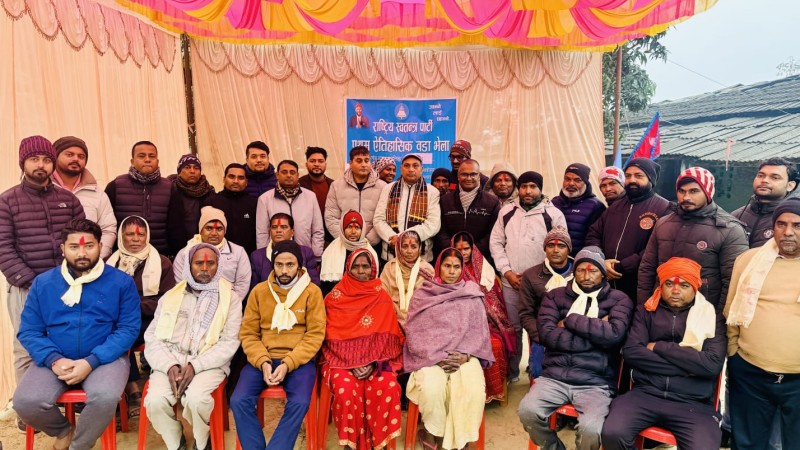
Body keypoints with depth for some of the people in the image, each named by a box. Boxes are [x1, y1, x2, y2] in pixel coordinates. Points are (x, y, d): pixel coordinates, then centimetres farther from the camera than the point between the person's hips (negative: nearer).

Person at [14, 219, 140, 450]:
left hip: (105, 358, -2)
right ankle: (64, 431, 13)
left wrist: (91, 362, -19)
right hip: (54, 361, 3)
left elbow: (129, 328, -8)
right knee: (25, 402, -22)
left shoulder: (121, 282, -3)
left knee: (105, 397, -31)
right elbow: (29, 331, 2)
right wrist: (54, 359, -16)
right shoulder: (42, 283, 5)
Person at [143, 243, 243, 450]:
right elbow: (152, 337, 7)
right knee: (155, 400, -25)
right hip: (170, 361, 3)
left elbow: (230, 342, -3)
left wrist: (195, 366, -15)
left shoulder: (231, 298, 4)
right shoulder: (170, 296, 13)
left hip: (209, 364, -2)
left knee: (196, 399, -31)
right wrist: (169, 365, -11)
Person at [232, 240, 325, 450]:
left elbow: (315, 335, -5)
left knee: (299, 403, -28)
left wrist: (288, 364, -17)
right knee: (239, 401, -20)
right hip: (263, 359, 3)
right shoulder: (259, 291, 6)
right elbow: (248, 334, 5)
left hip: (299, 360, -2)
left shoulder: (312, 291, -1)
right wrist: (263, 362, -12)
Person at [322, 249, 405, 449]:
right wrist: (352, 364, -12)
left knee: (389, 387, -28)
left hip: (376, 361, 1)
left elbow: (389, 336, 4)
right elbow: (331, 338, -1)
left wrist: (373, 363, -11)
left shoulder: (383, 298, 7)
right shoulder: (335, 298, 3)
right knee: (346, 390, -32)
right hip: (342, 360, -1)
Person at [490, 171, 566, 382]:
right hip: (511, 281, 2)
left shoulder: (554, 214, -3)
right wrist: (507, 271, -3)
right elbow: (496, 242, 7)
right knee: (513, 327, 10)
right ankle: (511, 372, 24)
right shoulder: (506, 212, 6)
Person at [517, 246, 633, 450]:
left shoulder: (619, 300, 8)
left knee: (591, 428, -28)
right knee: (527, 411, -23)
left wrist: (570, 320, -6)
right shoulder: (555, 296, 10)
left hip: (596, 383, -1)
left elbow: (614, 334, -12)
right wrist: (595, 333, -7)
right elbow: (546, 334, -5)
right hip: (555, 377, 2)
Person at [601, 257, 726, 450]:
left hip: (693, 403, 0)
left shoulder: (712, 317, 8)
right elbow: (631, 352, -3)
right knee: (612, 433, -24)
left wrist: (658, 347, -5)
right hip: (646, 393, 1)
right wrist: (688, 365, -6)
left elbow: (713, 364, -8)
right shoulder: (646, 311, 12)